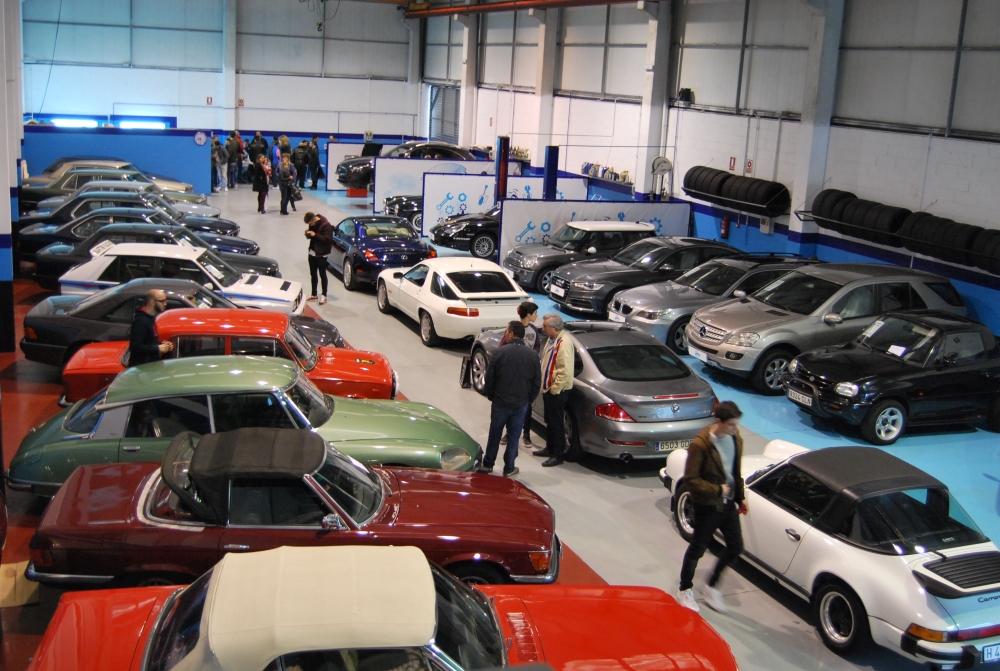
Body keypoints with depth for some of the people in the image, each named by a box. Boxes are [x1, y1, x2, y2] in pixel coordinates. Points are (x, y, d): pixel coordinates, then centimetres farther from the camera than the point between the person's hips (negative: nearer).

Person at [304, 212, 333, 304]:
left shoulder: (326, 225, -19)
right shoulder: (313, 224, 4)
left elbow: (328, 239, -23)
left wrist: (315, 235, -25)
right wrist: (308, 234, -5)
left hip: (321, 254, -8)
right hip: (312, 252, 8)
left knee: (322, 275, 2)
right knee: (313, 274, 14)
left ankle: (324, 296, 11)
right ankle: (313, 295, 25)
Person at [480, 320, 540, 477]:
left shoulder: (500, 352, -13)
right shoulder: (532, 355, -4)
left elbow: (490, 377, -7)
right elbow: (536, 382, 1)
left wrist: (490, 395, 9)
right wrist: (529, 399, 14)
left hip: (500, 402, -1)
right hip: (521, 404, 1)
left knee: (494, 434, 14)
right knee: (513, 436, 11)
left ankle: (487, 464, 24)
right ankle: (509, 468, 17)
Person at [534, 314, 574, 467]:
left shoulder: (563, 343, -22)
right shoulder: (552, 339, 9)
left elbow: (565, 371, -26)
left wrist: (555, 389, -21)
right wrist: (545, 386, 17)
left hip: (557, 391, -10)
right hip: (548, 388, 10)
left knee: (556, 423, -1)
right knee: (549, 421, 20)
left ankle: (558, 455, 7)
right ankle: (550, 449, 33)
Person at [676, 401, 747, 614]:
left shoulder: (736, 440, -1)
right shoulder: (700, 444, -23)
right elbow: (690, 480, -21)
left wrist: (740, 497, 9)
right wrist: (717, 490, -19)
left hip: (728, 504, 7)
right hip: (707, 506, -7)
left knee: (736, 547, 12)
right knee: (697, 549, 8)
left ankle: (711, 586, 32)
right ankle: (685, 590, 29)